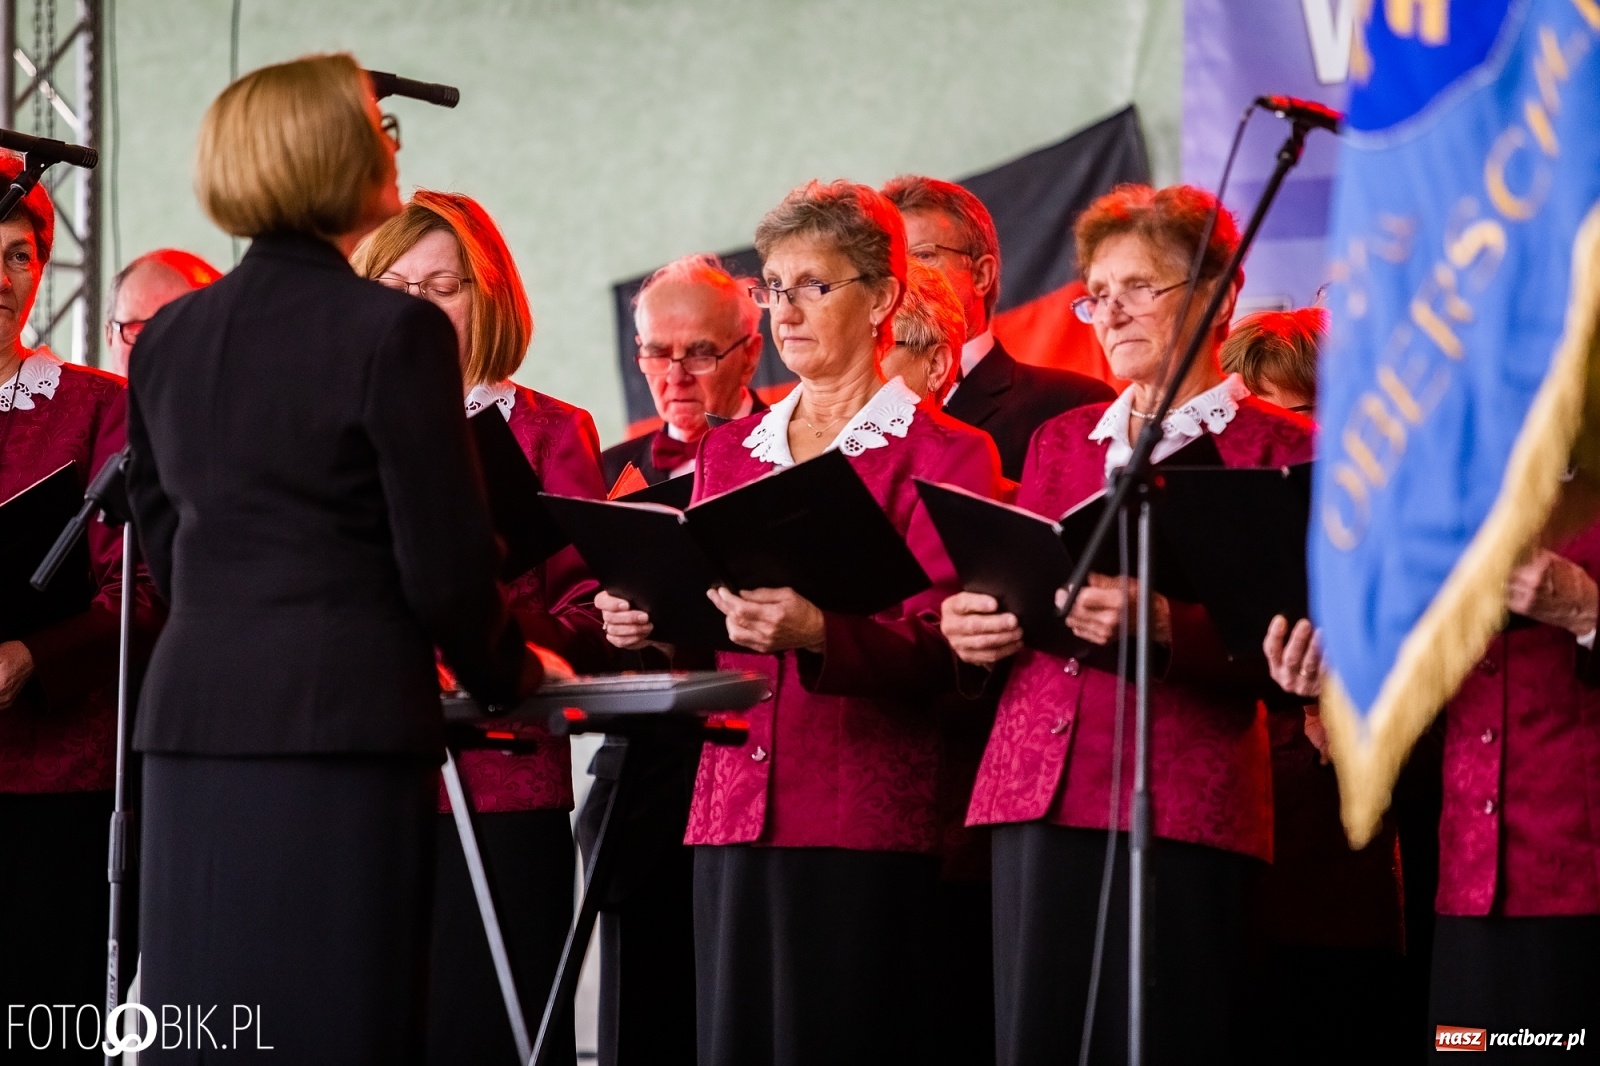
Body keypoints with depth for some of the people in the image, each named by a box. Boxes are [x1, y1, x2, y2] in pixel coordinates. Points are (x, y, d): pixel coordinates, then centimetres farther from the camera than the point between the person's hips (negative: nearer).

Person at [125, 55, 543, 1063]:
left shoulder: (169, 338, 11)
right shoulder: (396, 331, -8)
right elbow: (446, 563, -7)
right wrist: (509, 675, 11)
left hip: (192, 717, 6)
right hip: (344, 718, -6)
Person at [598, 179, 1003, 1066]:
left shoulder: (943, 455, 2)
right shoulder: (729, 452, 19)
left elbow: (934, 653, -8)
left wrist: (817, 633, -25)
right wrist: (648, 623, 0)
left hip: (867, 821, -5)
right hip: (734, 811, 5)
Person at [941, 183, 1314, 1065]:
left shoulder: (1277, 448, 4)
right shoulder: (1061, 440, 21)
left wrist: (1164, 626, -21)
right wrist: (976, 625, 0)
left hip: (1183, 800, -5)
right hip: (1038, 787, 5)